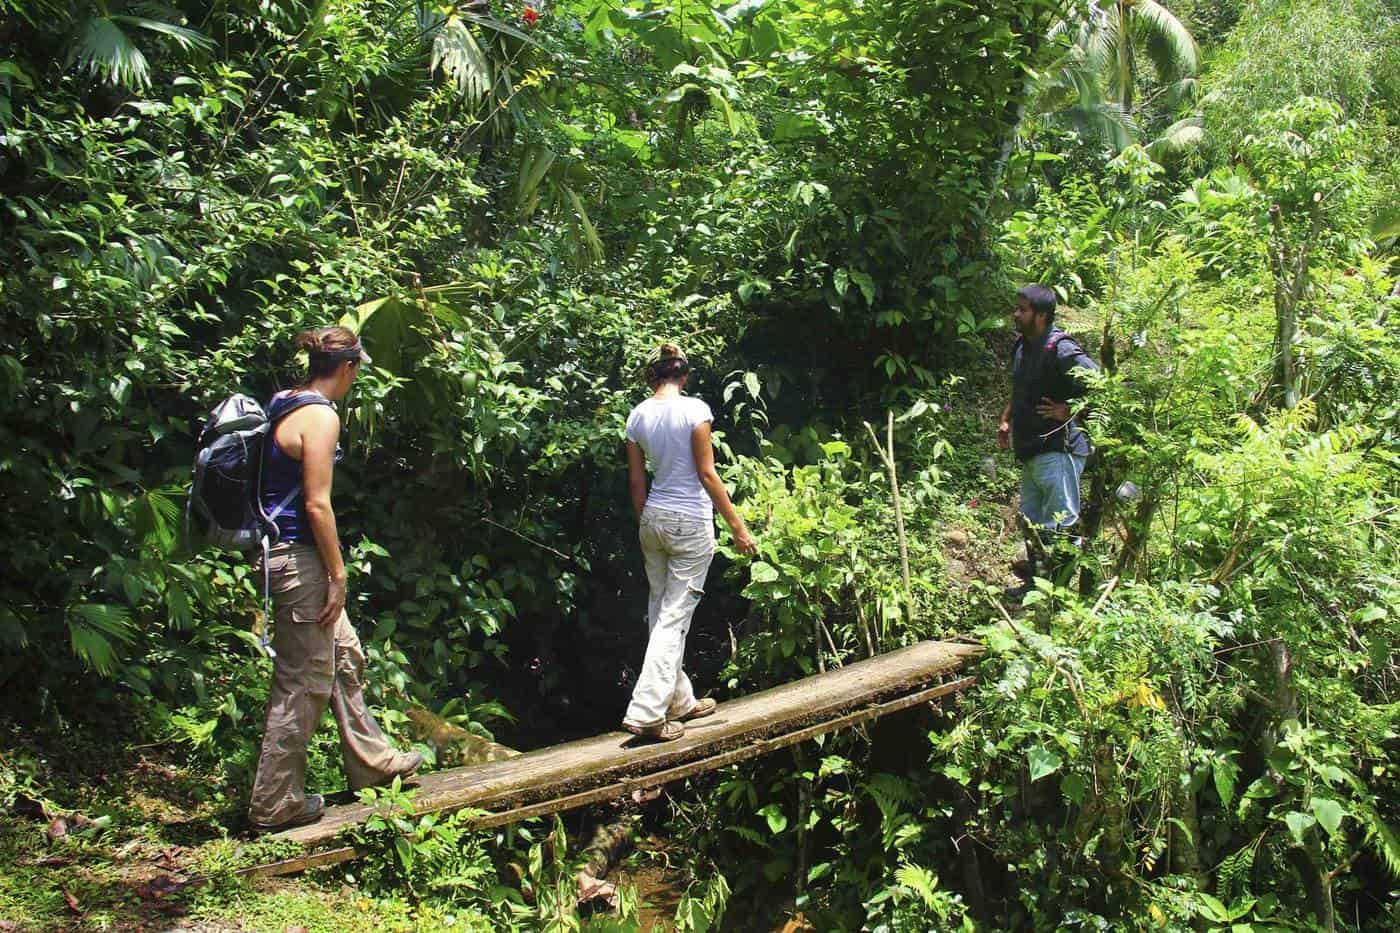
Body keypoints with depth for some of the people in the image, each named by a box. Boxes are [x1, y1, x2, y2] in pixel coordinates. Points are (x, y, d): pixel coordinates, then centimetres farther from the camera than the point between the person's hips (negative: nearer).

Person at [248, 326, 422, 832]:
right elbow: (317, 504, -20)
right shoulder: (320, 415, -17)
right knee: (304, 682, 0)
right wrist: (337, 576, -14)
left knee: (345, 654, 21)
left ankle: (372, 760, 34)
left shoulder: (285, 405, 11)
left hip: (282, 549, 10)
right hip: (298, 558, -10)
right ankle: (275, 803, 10)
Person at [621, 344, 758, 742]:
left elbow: (636, 481, 8)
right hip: (691, 523, -6)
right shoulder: (694, 409, -11)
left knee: (660, 612, 14)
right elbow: (707, 474, -12)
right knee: (674, 617, -3)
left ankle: (680, 701, 27)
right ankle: (645, 712, -7)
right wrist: (738, 526, -6)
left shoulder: (637, 415, 3)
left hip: (653, 519, 6)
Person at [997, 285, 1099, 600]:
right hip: (1032, 452, 10)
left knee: (1060, 525, -4)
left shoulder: (1061, 350, -20)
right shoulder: (1022, 346, 11)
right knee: (1030, 521, 20)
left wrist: (1069, 412, -19)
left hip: (1058, 449, -10)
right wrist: (1006, 421, 17)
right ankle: (1035, 583, 34)